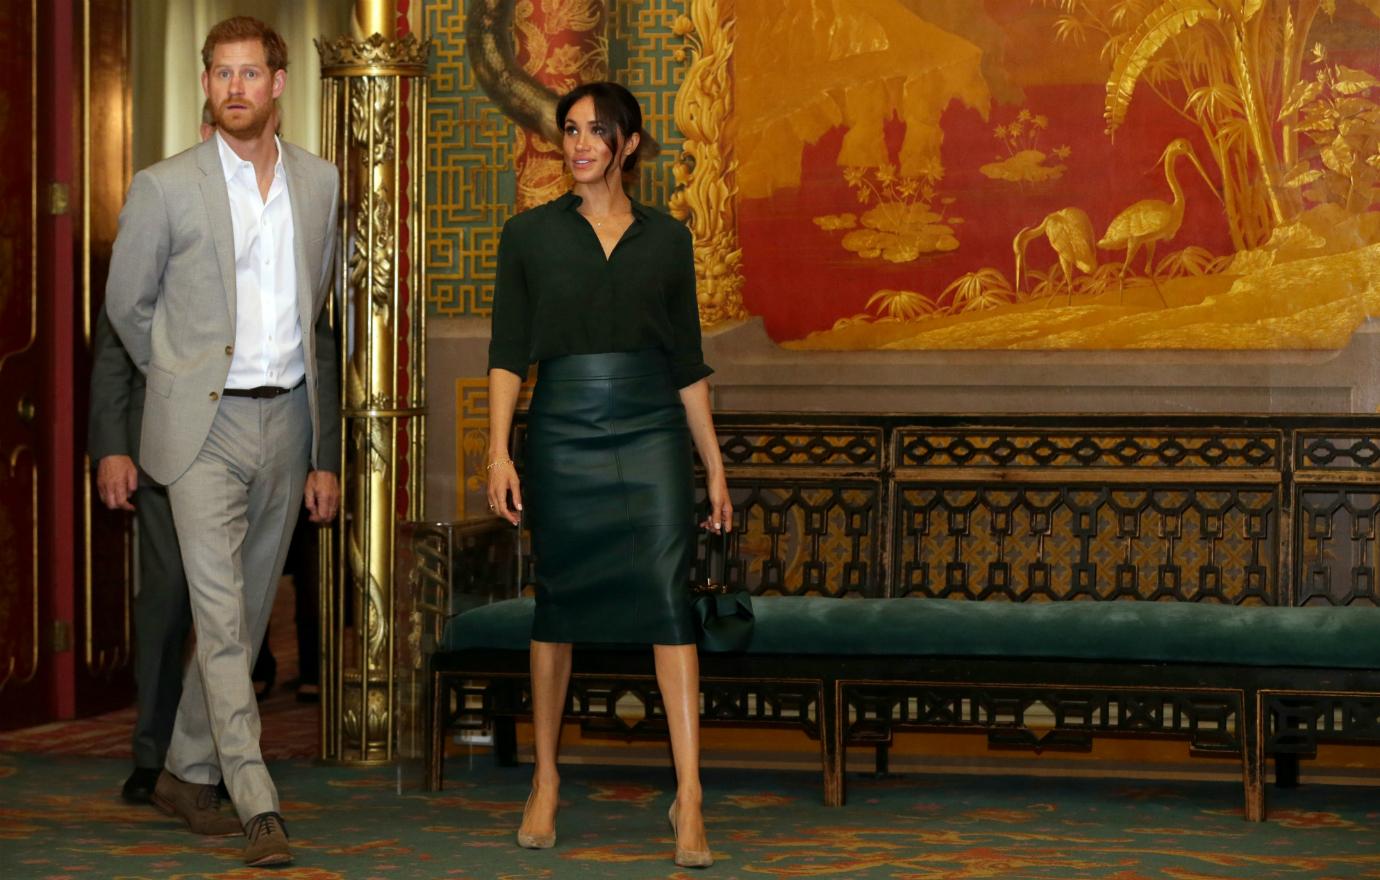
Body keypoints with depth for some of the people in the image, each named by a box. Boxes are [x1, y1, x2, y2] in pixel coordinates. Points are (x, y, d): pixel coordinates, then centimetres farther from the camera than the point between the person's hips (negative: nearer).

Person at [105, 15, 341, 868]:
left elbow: (324, 317, 12)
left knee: (247, 613, 10)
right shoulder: (166, 188, -4)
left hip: (288, 420, 4)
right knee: (221, 612, -11)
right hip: (204, 428, -4)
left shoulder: (322, 183, 7)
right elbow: (127, 304, 8)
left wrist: (326, 452, 11)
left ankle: (189, 773, 25)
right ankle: (258, 804, -13)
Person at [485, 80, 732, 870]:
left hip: (652, 433, 0)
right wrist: (499, 453, -8)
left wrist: (716, 467, 9)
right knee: (559, 604, 7)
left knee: (670, 599, -9)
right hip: (563, 436, 0)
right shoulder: (530, 235, 5)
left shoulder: (667, 239, 9)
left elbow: (689, 362, 12)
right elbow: (509, 353, 2)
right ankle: (546, 782, 22)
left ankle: (690, 798, -11)